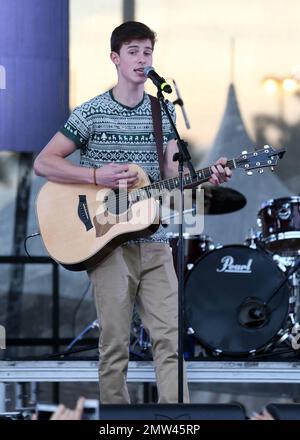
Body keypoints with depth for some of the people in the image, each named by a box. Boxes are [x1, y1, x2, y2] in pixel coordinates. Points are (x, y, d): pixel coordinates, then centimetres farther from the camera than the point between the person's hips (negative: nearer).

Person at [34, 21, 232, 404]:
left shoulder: (164, 113, 11)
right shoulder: (91, 113, -2)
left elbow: (172, 174, 8)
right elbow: (43, 163, -5)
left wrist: (206, 178, -13)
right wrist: (99, 176, -16)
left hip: (154, 243, 4)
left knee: (170, 338, -4)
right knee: (115, 345, -3)